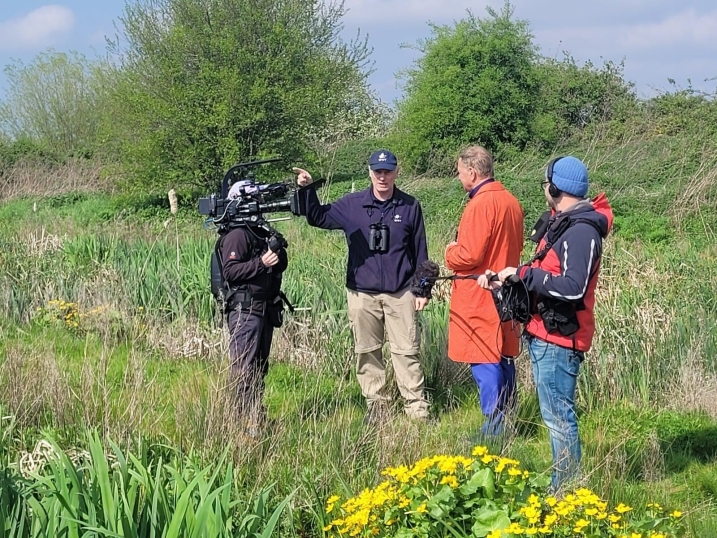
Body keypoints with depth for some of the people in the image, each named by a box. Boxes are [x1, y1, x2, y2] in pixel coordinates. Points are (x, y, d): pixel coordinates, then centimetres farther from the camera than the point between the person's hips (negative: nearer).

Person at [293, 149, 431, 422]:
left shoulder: (410, 206, 1)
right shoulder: (351, 205, 2)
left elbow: (419, 251, 5)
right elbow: (318, 217, 7)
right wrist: (308, 190, -10)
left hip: (400, 293, -2)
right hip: (362, 294, 2)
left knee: (406, 351, -2)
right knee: (367, 352, 7)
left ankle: (417, 408, 3)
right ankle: (376, 406, 17)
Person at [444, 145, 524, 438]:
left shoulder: (480, 204, -18)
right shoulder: (511, 201, 10)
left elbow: (469, 256, -20)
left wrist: (451, 253, -1)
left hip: (479, 296, -9)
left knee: (484, 362, -5)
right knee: (504, 357, 14)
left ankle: (494, 429, -3)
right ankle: (507, 420, 22)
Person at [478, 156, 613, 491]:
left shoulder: (581, 231, -18)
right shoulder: (561, 224, 15)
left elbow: (572, 287, -28)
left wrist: (522, 273, -21)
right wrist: (503, 278, 6)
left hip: (558, 340, -11)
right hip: (544, 335, 11)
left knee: (558, 414, -6)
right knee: (554, 413, 17)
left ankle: (567, 488, 2)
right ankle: (562, 483, 26)